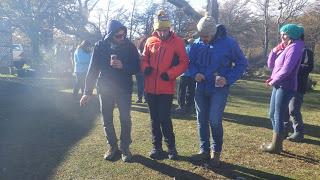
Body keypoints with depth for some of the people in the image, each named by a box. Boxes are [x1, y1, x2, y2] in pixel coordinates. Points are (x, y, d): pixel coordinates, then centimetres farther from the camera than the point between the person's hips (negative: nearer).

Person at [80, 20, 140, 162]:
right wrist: (88, 92, -4)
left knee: (125, 119, 1)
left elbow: (136, 68, -5)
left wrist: (123, 66, -24)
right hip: (105, 89, 1)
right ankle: (112, 146, 28)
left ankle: (125, 147, 19)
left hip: (124, 89, -1)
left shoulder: (129, 46, -7)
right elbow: (92, 70, -3)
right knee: (107, 120, 10)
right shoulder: (100, 46, -6)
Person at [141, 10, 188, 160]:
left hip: (166, 88, -4)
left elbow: (184, 63, -3)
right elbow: (144, 59, 13)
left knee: (164, 118, -3)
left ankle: (171, 146, 19)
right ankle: (157, 146, 28)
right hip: (150, 88, 4)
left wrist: (170, 73, -16)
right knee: (154, 119, 12)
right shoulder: (150, 41, 5)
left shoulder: (177, 42, -4)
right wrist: (145, 68, -9)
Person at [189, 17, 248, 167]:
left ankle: (216, 152, 12)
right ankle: (204, 149, 25)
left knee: (214, 120, -11)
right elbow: (191, 62, 12)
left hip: (219, 89, -4)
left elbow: (242, 63, -3)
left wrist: (228, 79, -15)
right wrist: (195, 74, -10)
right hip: (201, 88, 4)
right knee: (201, 120, 9)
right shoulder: (196, 44, -1)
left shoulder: (229, 43, -10)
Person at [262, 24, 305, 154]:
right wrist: (275, 50, 5)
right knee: (272, 115, 13)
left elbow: (286, 69, -21)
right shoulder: (285, 48, 19)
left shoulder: (294, 48, -10)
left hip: (286, 87, -9)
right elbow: (271, 65, 16)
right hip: (279, 86, 9)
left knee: (278, 116, -5)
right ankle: (277, 143, 23)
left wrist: (273, 81, -10)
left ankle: (276, 146, 4)